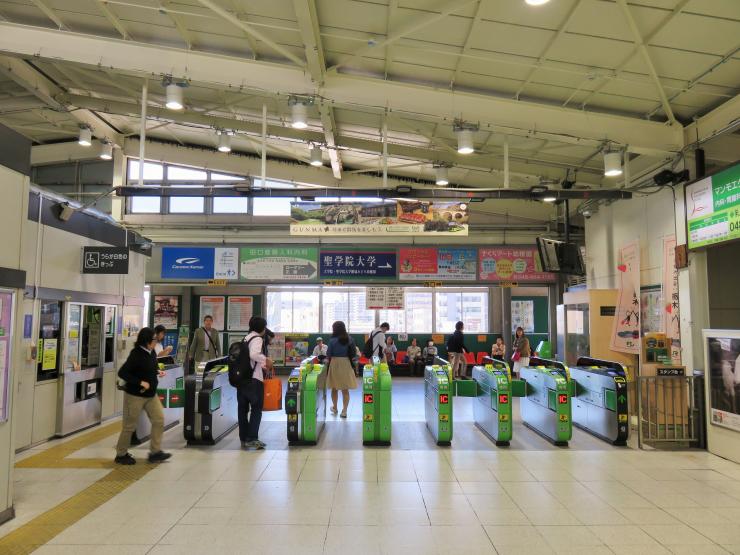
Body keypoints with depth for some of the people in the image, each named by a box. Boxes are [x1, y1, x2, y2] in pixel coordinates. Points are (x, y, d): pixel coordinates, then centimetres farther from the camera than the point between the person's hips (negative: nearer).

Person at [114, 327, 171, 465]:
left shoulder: (151, 352, 2)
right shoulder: (136, 354, -21)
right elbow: (122, 373, -23)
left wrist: (158, 371, 0)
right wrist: (140, 382, -24)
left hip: (151, 394, 8)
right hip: (135, 395, -8)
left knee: (159, 420, 4)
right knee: (130, 425, 6)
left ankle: (155, 451, 15)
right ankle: (121, 454, 24)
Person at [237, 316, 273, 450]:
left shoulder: (246, 338, 15)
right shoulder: (257, 339, -9)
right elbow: (254, 354, -27)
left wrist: (262, 365, 21)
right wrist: (266, 360, -13)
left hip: (241, 378, 8)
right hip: (254, 379, -8)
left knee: (242, 409, 10)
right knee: (256, 409, -1)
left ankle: (243, 439, 16)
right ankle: (252, 439, -3)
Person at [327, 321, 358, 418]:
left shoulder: (332, 340, -10)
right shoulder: (349, 339, -2)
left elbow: (328, 354, -5)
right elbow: (354, 353, 2)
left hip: (335, 363, -2)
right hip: (346, 363, 2)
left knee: (334, 388, 15)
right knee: (345, 389, 5)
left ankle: (335, 408, 29)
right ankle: (344, 410, 1)